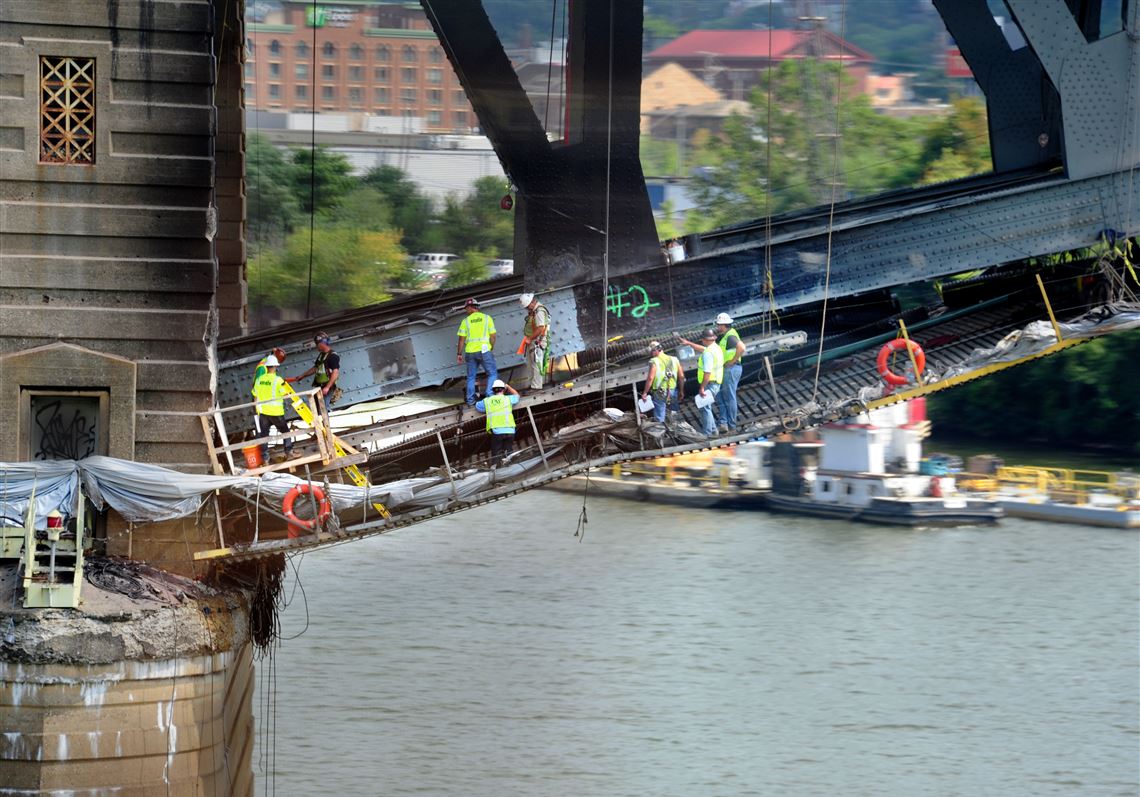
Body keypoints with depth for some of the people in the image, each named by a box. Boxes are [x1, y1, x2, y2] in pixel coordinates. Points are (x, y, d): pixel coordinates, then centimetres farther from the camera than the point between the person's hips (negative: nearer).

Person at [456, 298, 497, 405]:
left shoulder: (466, 321, 3)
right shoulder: (487, 318, 2)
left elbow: (461, 340, 3)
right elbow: (493, 336, 1)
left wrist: (459, 354, 11)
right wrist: (491, 349, 14)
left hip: (470, 352, 2)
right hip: (484, 350, -2)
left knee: (471, 377, 12)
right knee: (492, 373, 6)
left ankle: (470, 400, 11)